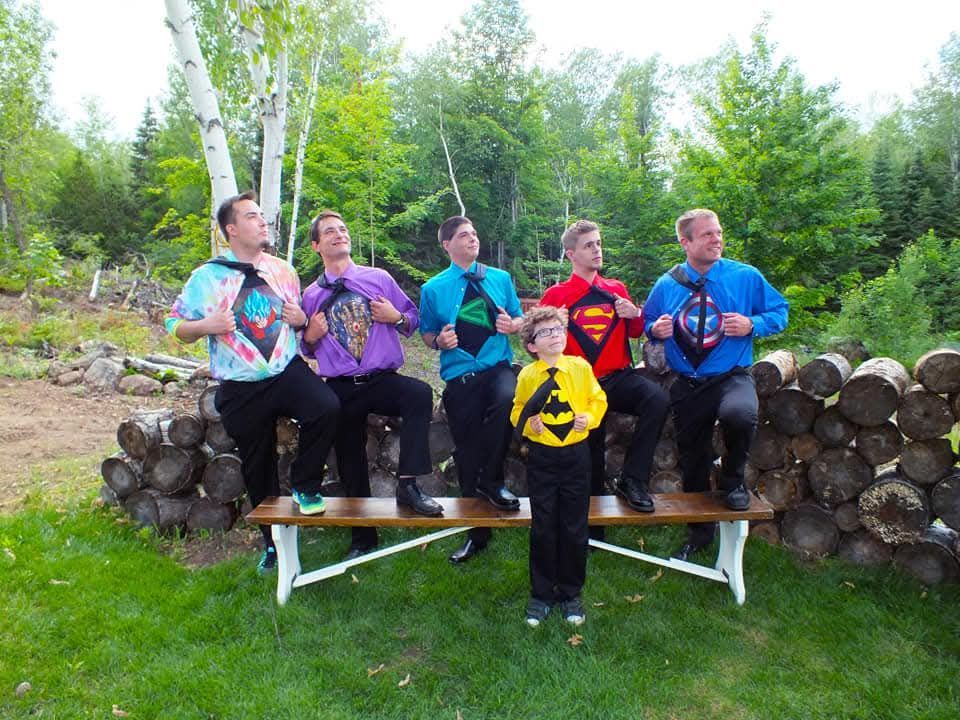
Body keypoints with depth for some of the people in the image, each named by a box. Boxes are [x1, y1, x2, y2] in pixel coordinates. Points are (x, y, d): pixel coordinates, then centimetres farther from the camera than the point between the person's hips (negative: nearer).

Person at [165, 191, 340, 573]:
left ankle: (305, 487, -3)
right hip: (241, 388, -1)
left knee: (326, 408, -30)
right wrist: (205, 326, -16)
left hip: (288, 372, 1)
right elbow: (174, 324, 3)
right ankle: (273, 542, 33)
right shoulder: (208, 276, -1)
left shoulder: (283, 270, 8)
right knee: (258, 469, 10)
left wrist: (300, 320, -2)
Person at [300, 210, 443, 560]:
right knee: (351, 465, 10)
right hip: (340, 390, 2)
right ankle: (362, 539, 31)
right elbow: (306, 349, 14)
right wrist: (310, 337, -7)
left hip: (384, 380, -1)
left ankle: (407, 484, -27)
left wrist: (396, 317, -11)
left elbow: (413, 318, 9)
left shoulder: (379, 278, 4)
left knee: (420, 393, -35)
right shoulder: (311, 295, 6)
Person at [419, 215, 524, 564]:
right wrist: (439, 341, -11)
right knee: (467, 450, 3)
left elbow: (519, 319, 16)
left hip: (498, 367, 0)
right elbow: (426, 333, 11)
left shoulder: (500, 278, 9)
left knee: (508, 397, -36)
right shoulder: (433, 288, 5)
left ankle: (491, 482, -13)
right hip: (459, 376, 0)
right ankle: (477, 531, 24)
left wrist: (512, 324, -7)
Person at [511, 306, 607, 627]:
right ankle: (540, 594, 23)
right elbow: (518, 410, 5)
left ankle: (571, 593, 26)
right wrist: (528, 423, -15)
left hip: (575, 456, 1)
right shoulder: (527, 376, -5)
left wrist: (589, 417, -13)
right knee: (542, 529, 7)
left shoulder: (581, 367, -3)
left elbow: (598, 400, 6)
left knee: (575, 528, 9)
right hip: (541, 458, -1)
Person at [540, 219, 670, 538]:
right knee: (590, 454, 7)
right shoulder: (556, 294, -2)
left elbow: (635, 333, 15)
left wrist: (635, 315, -5)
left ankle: (632, 479, -15)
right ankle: (593, 526, 30)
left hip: (619, 377, 2)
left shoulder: (616, 289, 8)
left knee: (657, 399, -30)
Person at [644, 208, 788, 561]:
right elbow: (648, 323, 11)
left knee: (739, 414, -37)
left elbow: (779, 311, 4)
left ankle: (733, 480, -3)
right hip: (687, 385, 2)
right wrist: (656, 329, -12)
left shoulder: (746, 276, -4)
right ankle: (699, 532, 36)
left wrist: (752, 325, -15)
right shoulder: (667, 285, 0)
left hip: (732, 376, -2)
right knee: (692, 460, 11)